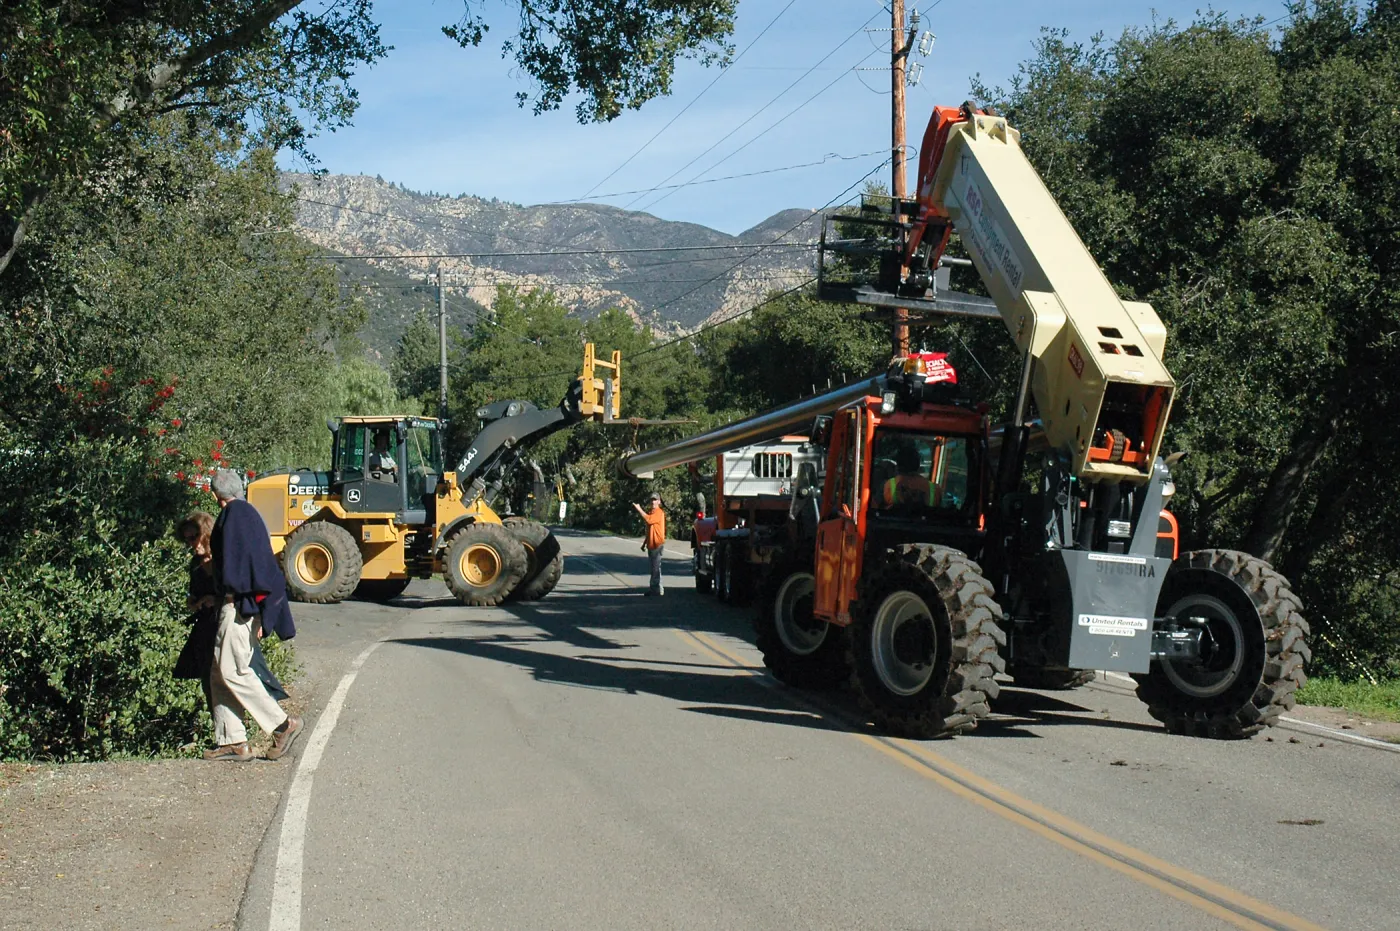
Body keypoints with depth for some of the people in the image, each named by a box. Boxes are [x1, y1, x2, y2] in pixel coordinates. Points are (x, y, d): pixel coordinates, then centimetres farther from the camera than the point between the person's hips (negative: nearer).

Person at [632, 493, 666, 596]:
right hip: (651, 544, 9)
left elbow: (649, 520, -30)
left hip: (657, 544, -9)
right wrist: (644, 543, 23)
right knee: (653, 567, 12)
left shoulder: (659, 513, -11)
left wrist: (639, 509, -27)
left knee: (656, 567, -9)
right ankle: (654, 588, 17)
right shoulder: (650, 512, 18)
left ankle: (657, 589, -8)